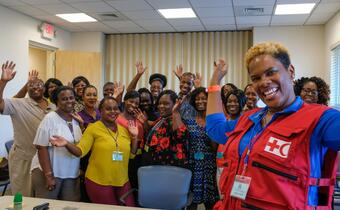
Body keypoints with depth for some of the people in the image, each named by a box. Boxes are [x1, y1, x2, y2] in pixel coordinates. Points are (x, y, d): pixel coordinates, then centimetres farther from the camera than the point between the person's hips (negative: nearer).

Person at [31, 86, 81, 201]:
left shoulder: (76, 119, 7)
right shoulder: (50, 118, -10)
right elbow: (42, 147, -14)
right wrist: (48, 175, -17)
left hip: (71, 174, 5)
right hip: (48, 171, -5)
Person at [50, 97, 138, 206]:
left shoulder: (123, 129, 7)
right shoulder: (93, 128, -6)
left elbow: (131, 154, 12)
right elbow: (80, 151, -12)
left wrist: (134, 137, 0)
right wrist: (67, 144, -29)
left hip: (122, 181, 5)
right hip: (99, 182, -5)